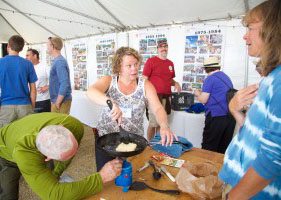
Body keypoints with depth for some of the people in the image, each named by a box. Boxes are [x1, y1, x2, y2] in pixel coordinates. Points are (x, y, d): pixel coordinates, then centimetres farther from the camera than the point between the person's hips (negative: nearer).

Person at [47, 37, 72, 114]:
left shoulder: (60, 61, -17)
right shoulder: (57, 60, 14)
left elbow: (65, 84, -25)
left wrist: (57, 103, -20)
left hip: (62, 101, -10)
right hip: (58, 100, 10)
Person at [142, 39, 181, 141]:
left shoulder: (170, 63, 14)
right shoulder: (151, 61, -3)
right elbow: (144, 79, -7)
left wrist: (175, 83, 3)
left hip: (166, 97, 6)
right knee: (153, 123, -2)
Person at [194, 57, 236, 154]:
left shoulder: (210, 79, -7)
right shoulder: (226, 77, 16)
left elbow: (203, 100, -8)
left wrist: (197, 94, 12)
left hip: (216, 117, -7)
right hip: (230, 116, 8)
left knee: (208, 149, 2)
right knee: (223, 150, 13)